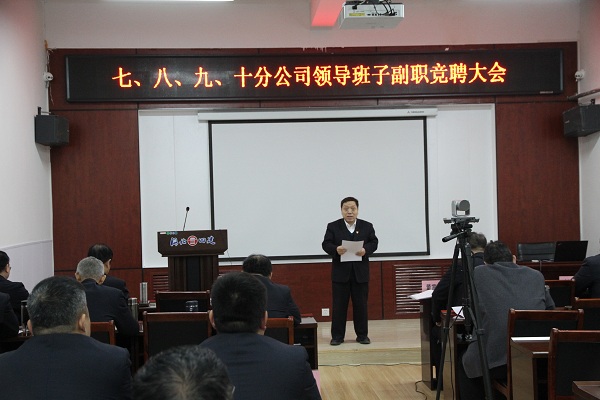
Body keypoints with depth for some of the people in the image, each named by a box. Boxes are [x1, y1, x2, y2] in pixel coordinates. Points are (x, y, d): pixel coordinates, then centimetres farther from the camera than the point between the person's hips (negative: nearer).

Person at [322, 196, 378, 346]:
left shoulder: (367, 226, 7)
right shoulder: (333, 226, 2)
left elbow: (374, 242, 3)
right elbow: (326, 244, -4)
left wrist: (366, 250, -17)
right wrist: (335, 249, -24)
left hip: (361, 273, 1)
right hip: (340, 272, -1)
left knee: (361, 305, 6)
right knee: (339, 305, 2)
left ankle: (362, 335, 16)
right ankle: (337, 336, 8)